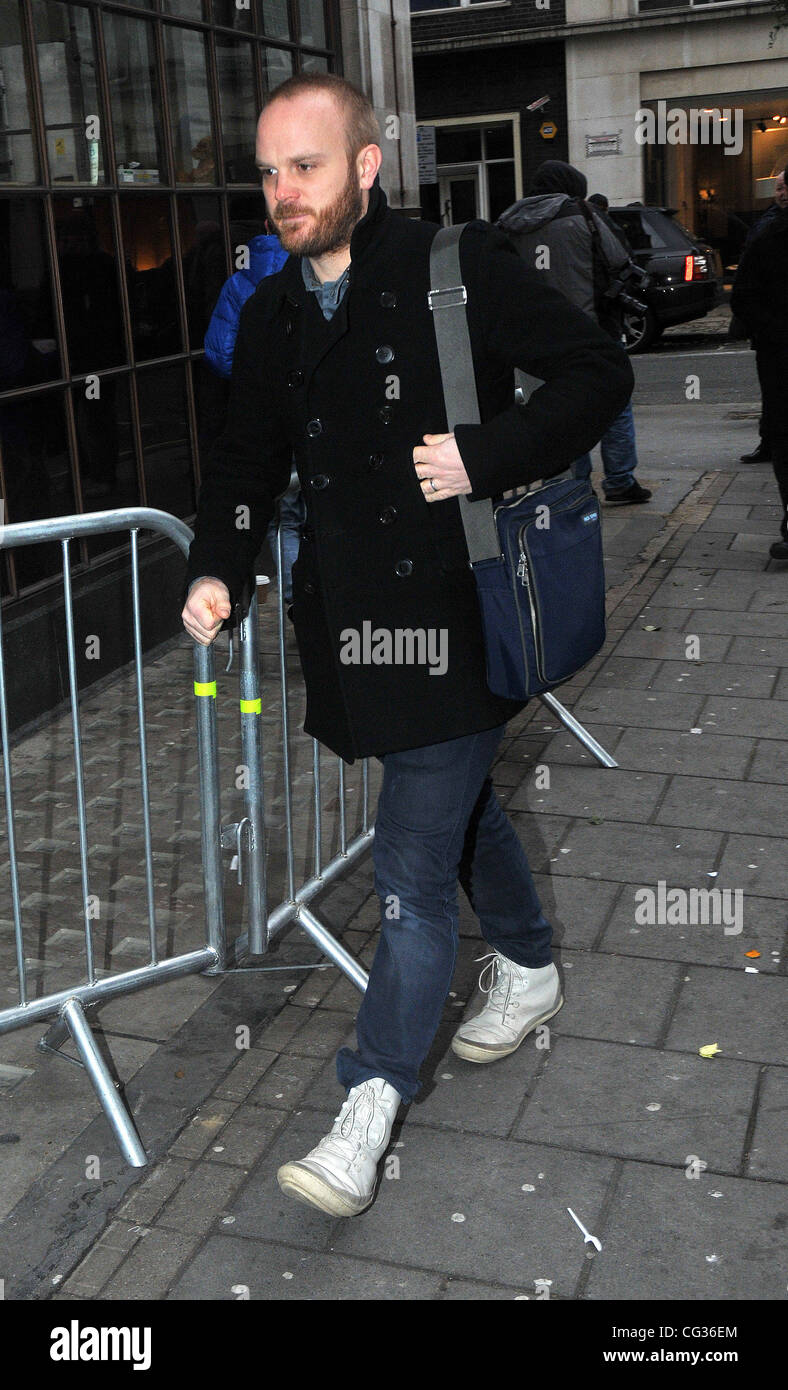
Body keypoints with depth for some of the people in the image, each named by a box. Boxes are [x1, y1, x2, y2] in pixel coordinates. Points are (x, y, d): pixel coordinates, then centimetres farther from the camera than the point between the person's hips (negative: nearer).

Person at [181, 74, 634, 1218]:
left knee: (412, 866, -5)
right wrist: (216, 567, -1)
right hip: (350, 611, 7)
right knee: (461, 807, 23)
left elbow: (598, 372, -7)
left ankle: (370, 1106, 7)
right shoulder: (271, 314, 8)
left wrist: (487, 456, -19)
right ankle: (530, 970, 46)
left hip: (456, 609, -6)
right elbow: (249, 458, 16)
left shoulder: (460, 266, -10)